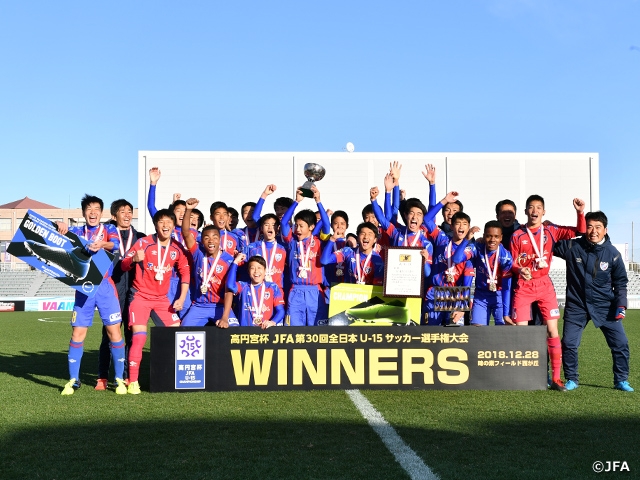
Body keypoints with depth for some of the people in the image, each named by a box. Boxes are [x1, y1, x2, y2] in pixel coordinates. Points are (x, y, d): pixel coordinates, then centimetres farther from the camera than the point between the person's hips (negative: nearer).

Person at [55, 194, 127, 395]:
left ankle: (120, 379, 6)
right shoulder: (78, 232, 11)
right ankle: (73, 380, 11)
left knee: (114, 331, -4)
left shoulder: (109, 229, 5)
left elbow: (115, 244, -16)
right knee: (77, 333, 0)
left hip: (105, 286, -2)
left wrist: (102, 244, -37)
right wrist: (60, 225, -29)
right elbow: (62, 231, -6)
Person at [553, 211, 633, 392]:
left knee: (620, 342, -2)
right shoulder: (572, 247, -9)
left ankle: (621, 380, 17)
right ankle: (571, 380, 17)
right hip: (576, 306, -1)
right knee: (568, 343, -3)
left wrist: (621, 304, -5)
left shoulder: (612, 253, -5)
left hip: (605, 306, 1)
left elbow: (620, 282, 5)